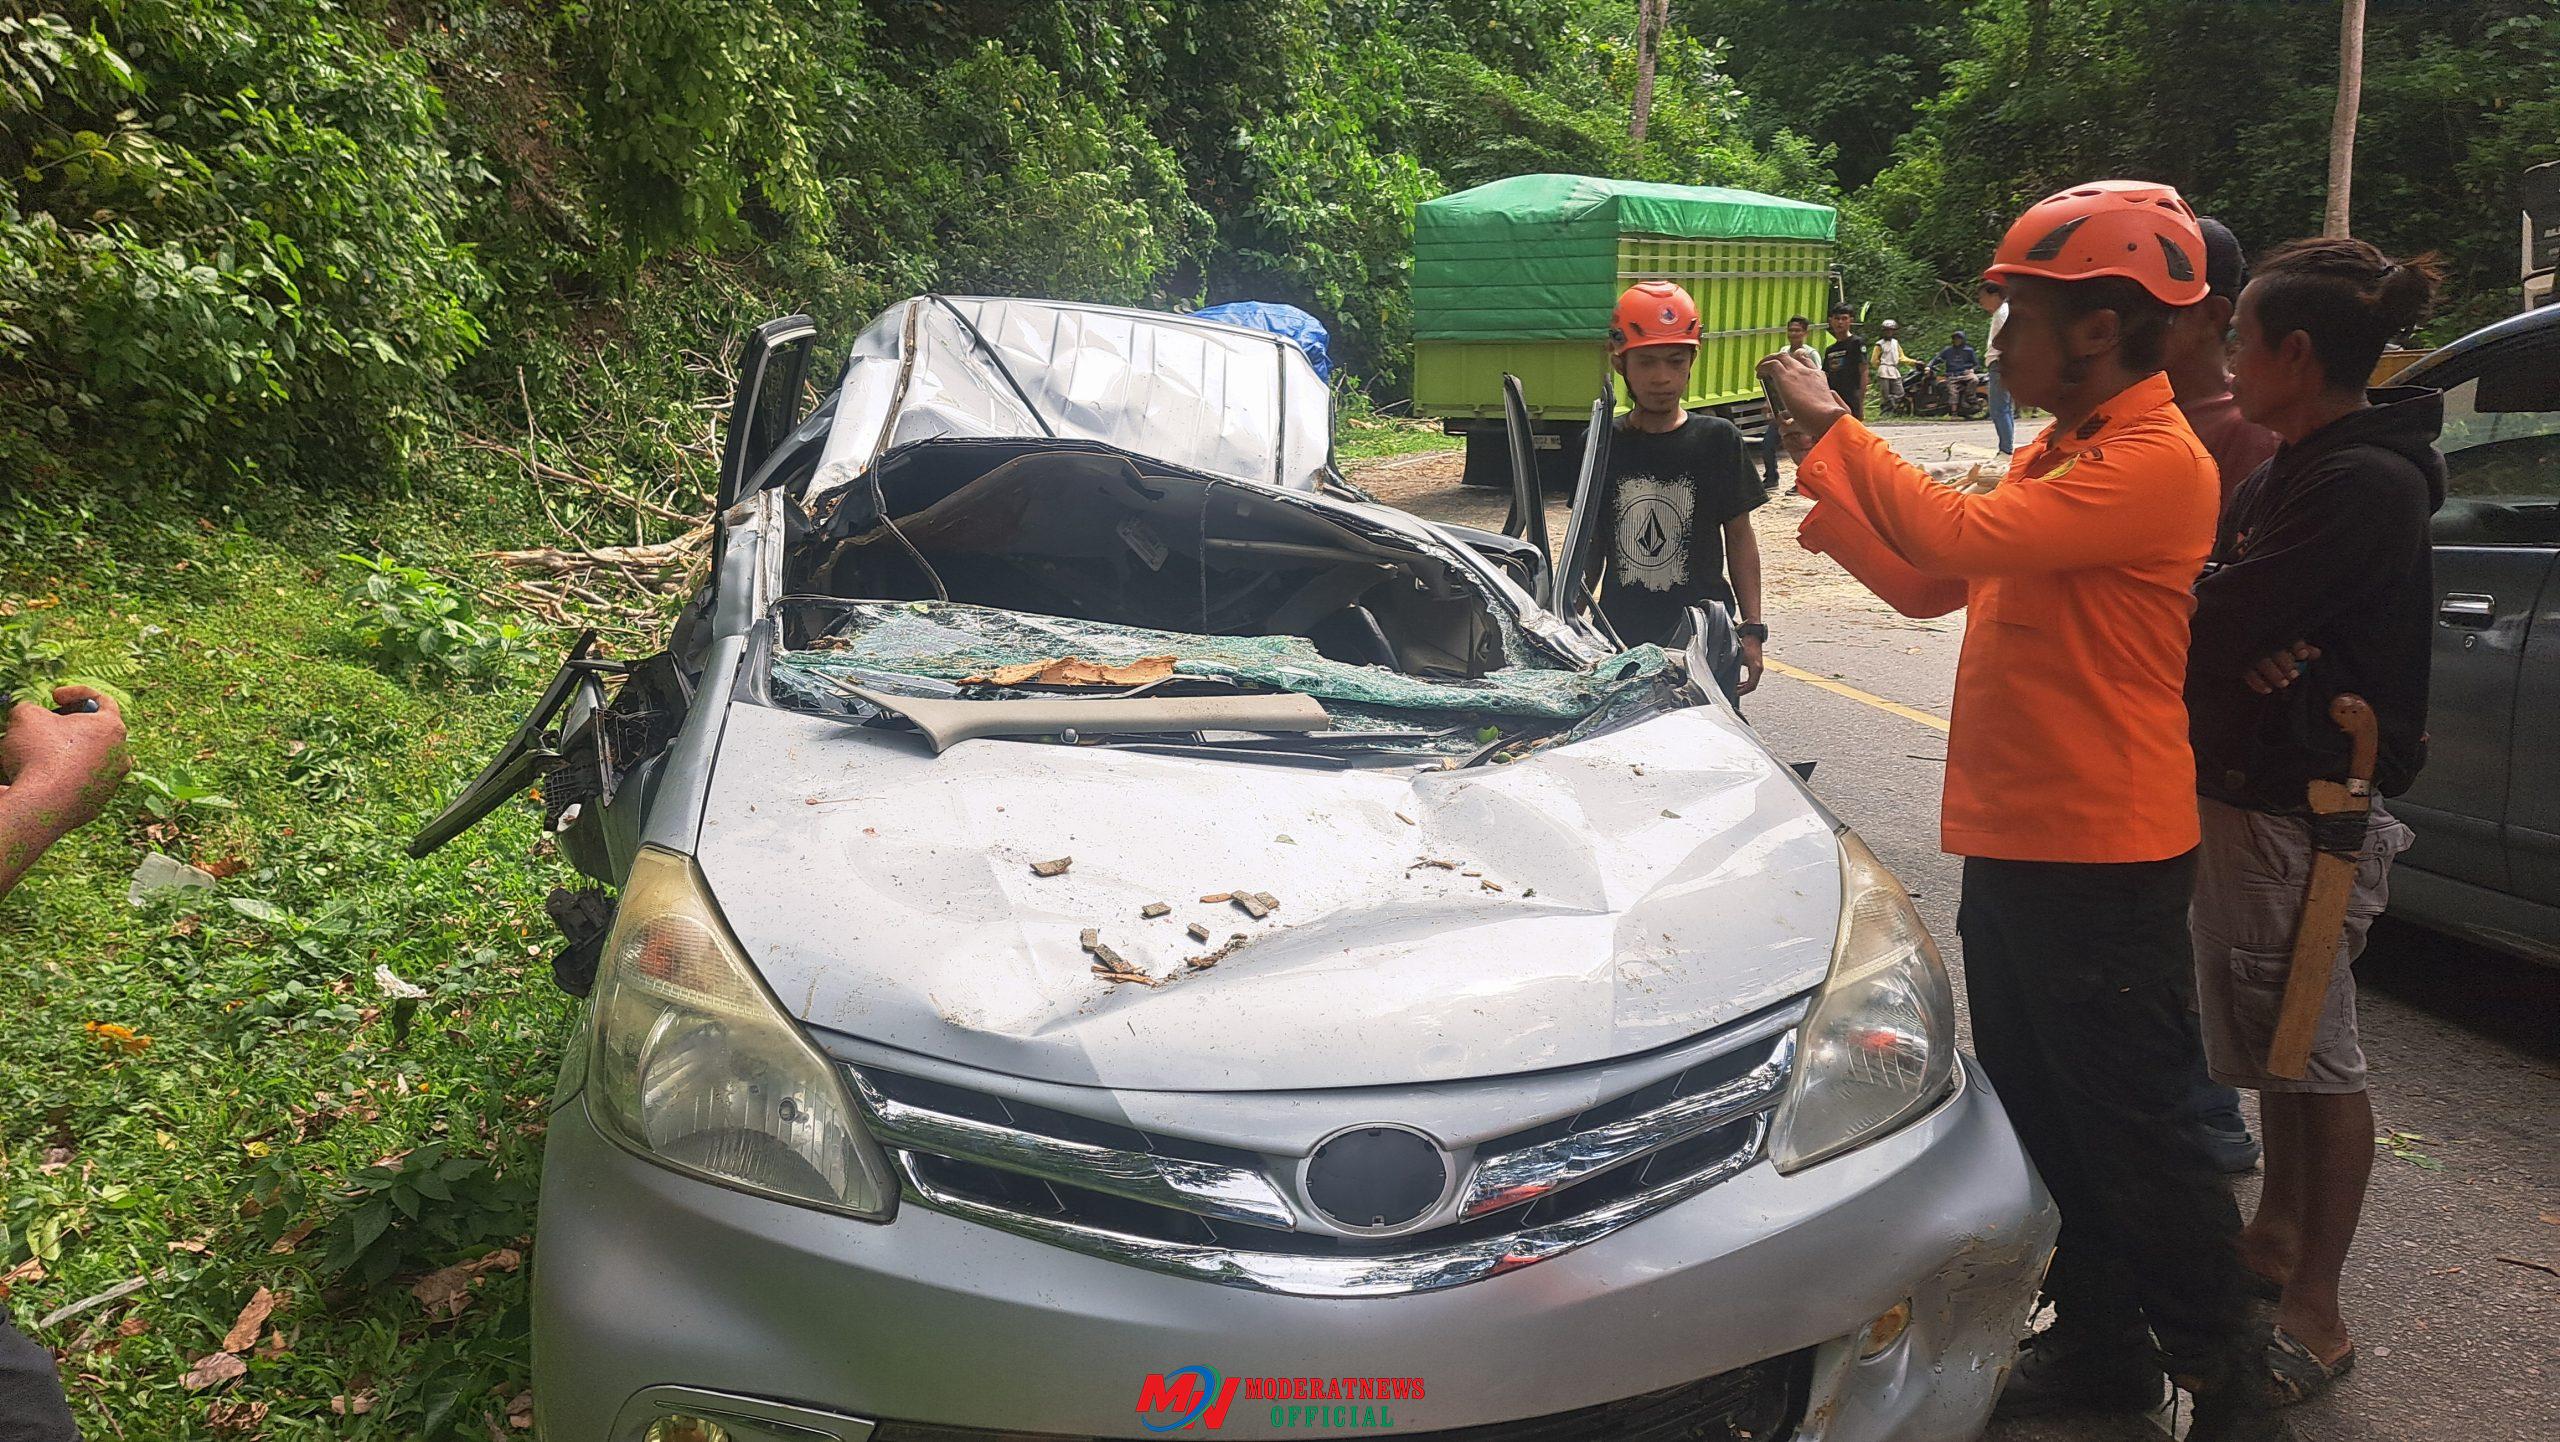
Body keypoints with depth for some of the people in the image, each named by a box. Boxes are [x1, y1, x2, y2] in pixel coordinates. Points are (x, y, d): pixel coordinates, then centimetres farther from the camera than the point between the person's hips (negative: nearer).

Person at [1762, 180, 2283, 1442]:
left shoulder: (2156, 461, -18)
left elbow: (1958, 538, -28)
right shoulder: (2057, 452, 14)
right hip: (2011, 840, 10)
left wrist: (1831, 425, -16)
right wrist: (1827, 478, 9)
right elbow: (1940, 577, 16)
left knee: (2131, 1133, 1)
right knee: (2039, 1111, 18)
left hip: (2100, 859, -10)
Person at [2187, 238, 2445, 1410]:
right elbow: (2215, 599, 7)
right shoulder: (2292, 472, 12)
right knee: (2269, 1040, 21)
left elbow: (2221, 620, -26)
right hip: (2246, 789, 10)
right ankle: (2277, 1238, 37)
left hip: (2307, 810, -10)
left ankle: (2315, 1315, 12)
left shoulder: (2364, 485, -20)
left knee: (2315, 1057, 0)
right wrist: (2245, 650, -14)